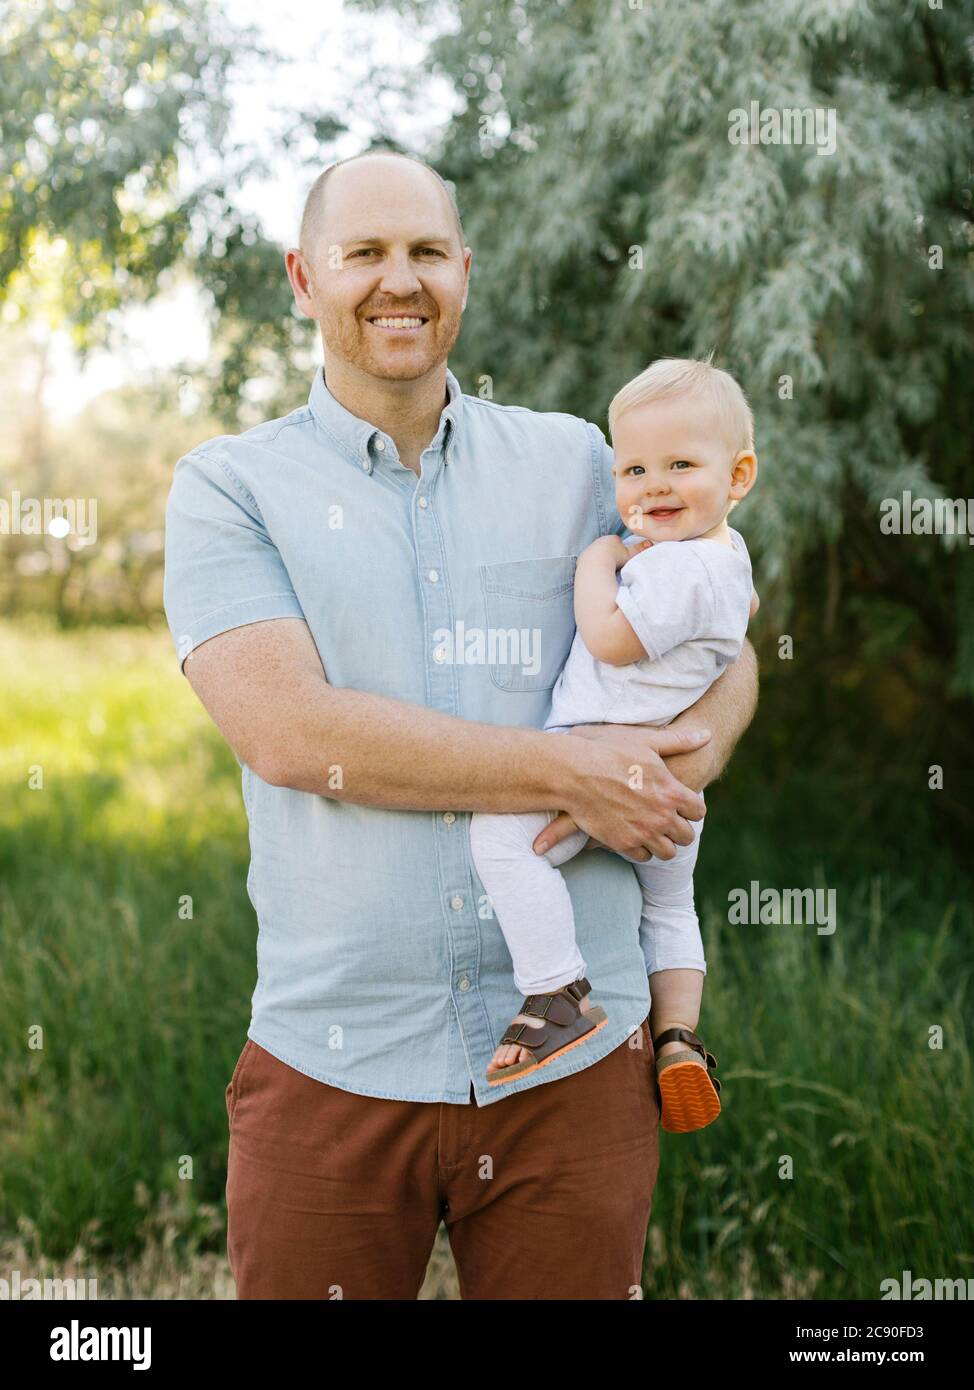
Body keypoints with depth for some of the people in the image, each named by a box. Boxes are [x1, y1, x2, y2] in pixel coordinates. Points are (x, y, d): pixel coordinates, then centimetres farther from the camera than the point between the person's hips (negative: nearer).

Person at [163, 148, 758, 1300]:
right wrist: (570, 771, -16)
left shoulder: (574, 462, 9)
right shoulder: (229, 488, 2)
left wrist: (677, 766, -12)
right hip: (332, 1063, -1)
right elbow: (286, 729, -13)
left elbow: (724, 654, 12)